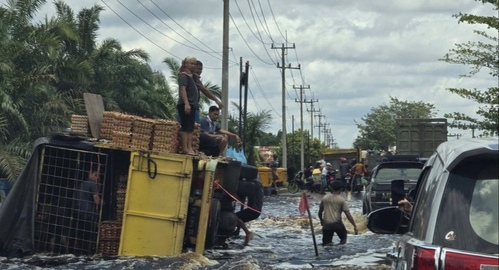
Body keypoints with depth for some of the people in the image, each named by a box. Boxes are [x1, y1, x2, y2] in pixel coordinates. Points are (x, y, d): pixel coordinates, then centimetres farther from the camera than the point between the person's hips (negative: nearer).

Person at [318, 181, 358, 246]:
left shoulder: (325, 198, 8)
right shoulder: (341, 200, -1)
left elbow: (320, 212, 16)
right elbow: (348, 215, -6)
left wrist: (321, 221, 33)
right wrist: (355, 226, -2)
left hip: (326, 225, 2)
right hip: (337, 224, -2)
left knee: (326, 243, 12)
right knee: (343, 238, 23)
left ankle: (328, 243, -17)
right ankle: (342, 243, -4)